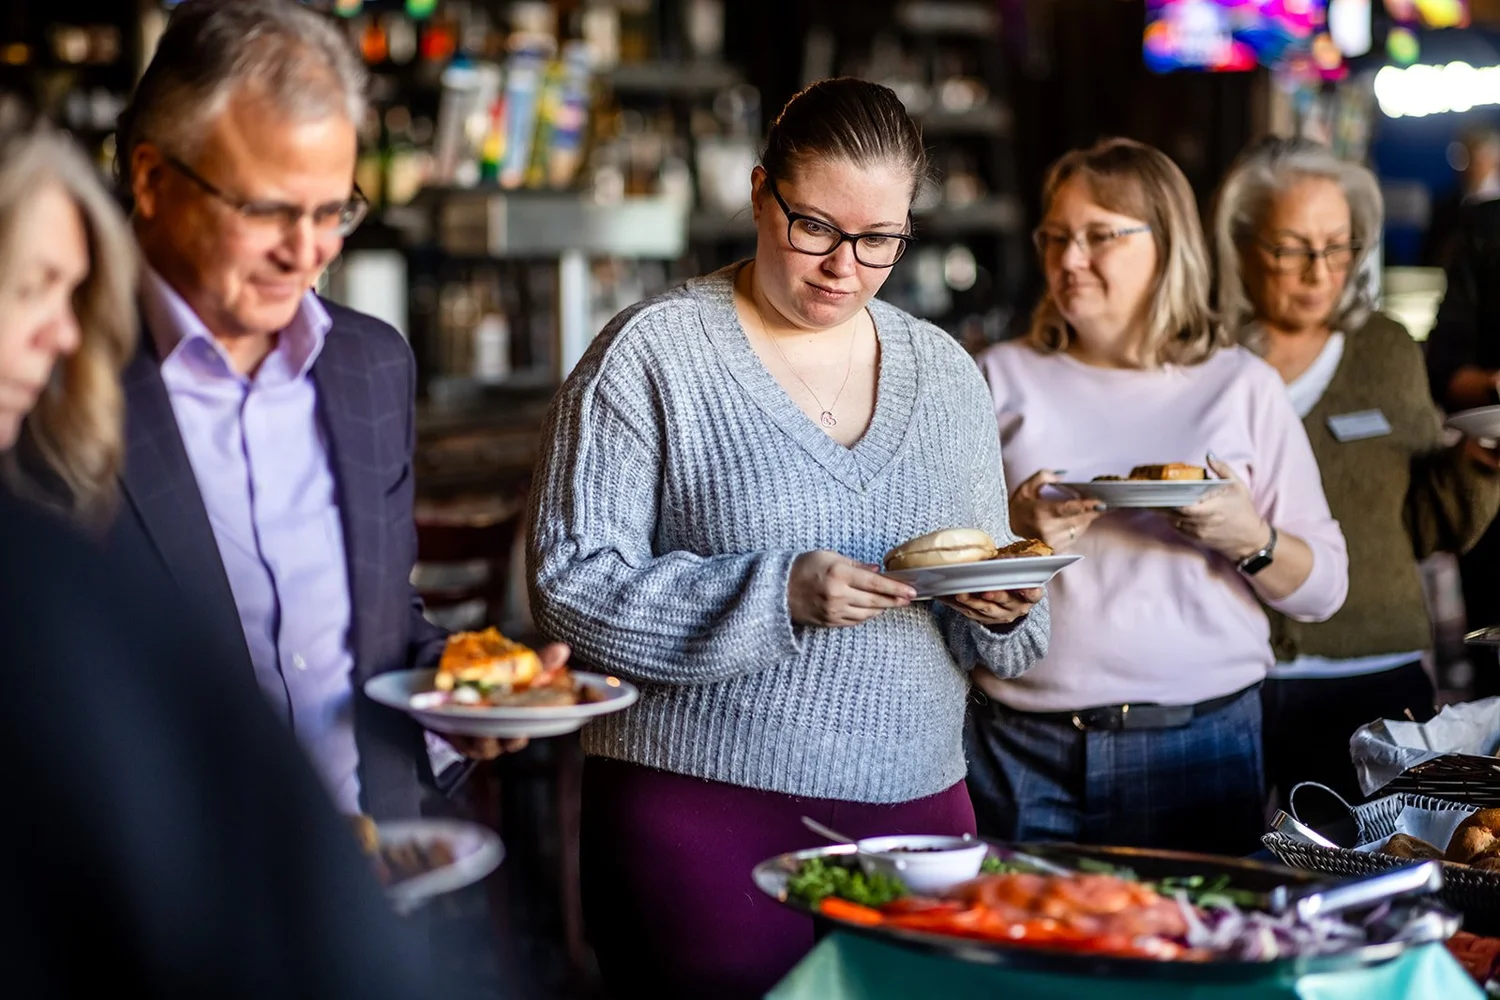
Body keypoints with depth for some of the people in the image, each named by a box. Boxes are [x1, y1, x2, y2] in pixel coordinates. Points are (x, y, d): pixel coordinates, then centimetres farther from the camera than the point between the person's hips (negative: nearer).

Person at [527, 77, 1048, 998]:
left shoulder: (946, 371, 11)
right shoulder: (652, 354, -5)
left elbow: (986, 628, 17)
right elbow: (574, 584, -11)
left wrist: (1000, 610, -7)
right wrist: (779, 594, -21)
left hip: (915, 804, 5)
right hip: (703, 809, -4)